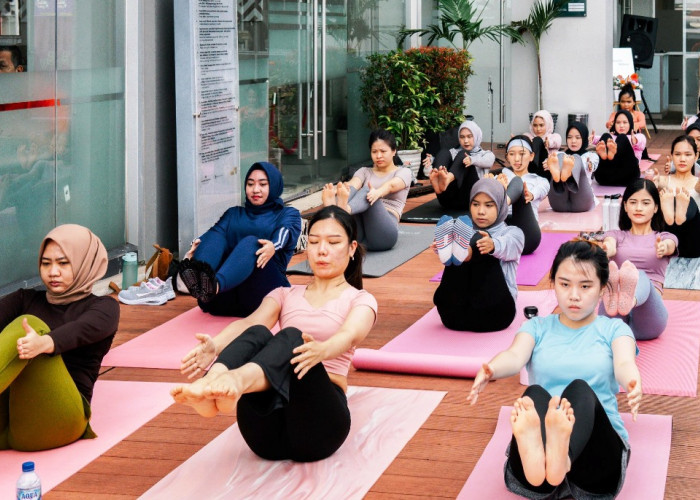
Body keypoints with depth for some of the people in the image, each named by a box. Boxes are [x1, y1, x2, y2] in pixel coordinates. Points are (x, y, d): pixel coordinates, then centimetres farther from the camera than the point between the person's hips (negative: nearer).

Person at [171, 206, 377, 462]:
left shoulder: (360, 300, 14)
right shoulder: (285, 295, 24)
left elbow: (350, 335, -11)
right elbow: (250, 323, 1)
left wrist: (321, 350, -37)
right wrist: (216, 345, -23)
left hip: (319, 416, -3)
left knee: (292, 337, -32)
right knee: (258, 334, -27)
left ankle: (235, 383, -66)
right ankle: (208, 387, -60)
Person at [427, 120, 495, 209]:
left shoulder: (486, 154, 23)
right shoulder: (453, 152, 32)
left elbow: (488, 162, -2)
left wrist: (472, 160, -26)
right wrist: (431, 161, -15)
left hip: (470, 198, -2)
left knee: (463, 155, -19)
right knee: (444, 152, -12)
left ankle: (449, 178, -54)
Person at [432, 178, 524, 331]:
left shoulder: (512, 233, 14)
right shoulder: (462, 232, 21)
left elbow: (506, 246, -14)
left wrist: (493, 245, -40)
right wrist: (440, 248, -33)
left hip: (493, 314, -2)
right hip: (456, 316, 2)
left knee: (483, 249, -25)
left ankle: (464, 253, -56)